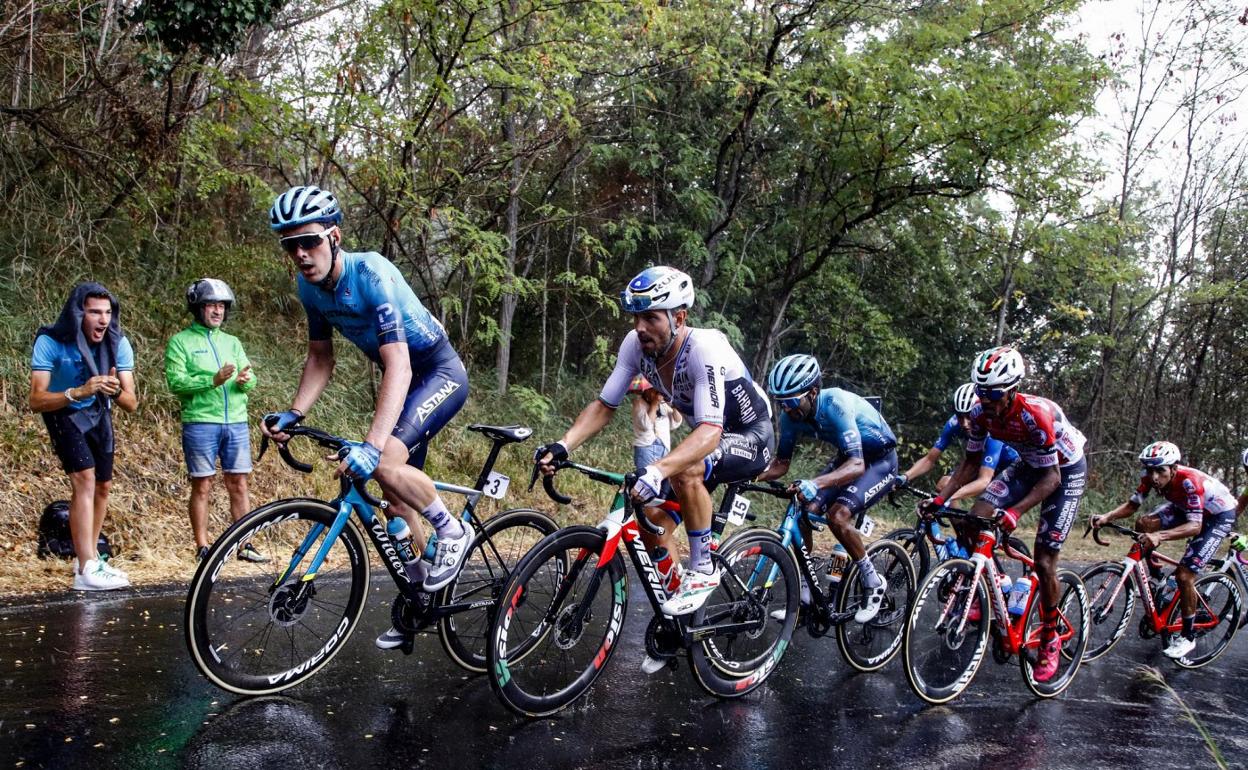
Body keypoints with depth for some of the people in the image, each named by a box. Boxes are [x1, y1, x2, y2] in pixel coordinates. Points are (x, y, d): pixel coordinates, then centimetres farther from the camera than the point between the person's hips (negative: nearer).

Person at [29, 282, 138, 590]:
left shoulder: (118, 343, -20)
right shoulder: (50, 342, -28)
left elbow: (132, 403, -20)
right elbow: (36, 400, -33)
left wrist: (116, 391, -43)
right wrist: (77, 392, -49)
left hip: (99, 414, 5)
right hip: (63, 413, -5)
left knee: (103, 486, 10)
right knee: (84, 478, -22)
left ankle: (89, 556, 29)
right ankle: (86, 570, -24)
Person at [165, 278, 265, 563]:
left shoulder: (232, 343, 16)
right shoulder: (180, 342, 2)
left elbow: (251, 378, 8)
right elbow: (175, 381, -10)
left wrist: (245, 379, -16)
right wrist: (212, 380, -22)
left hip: (236, 423, 4)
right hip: (200, 424, -4)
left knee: (238, 486, 5)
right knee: (202, 487, 2)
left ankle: (245, 545, 10)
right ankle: (203, 547, 9)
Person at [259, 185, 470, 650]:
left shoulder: (372, 274, -29)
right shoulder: (310, 285, -6)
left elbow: (398, 367, -36)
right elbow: (320, 358, 6)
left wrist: (371, 444, -46)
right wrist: (293, 413, -10)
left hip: (440, 372, -8)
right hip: (402, 379, 8)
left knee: (386, 463, -31)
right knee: (396, 498, 8)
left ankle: (452, 532, -5)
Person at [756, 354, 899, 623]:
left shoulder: (836, 404, -35)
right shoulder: (791, 415, -15)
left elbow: (857, 466, -42)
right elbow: (781, 463, -5)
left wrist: (815, 483, -58)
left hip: (879, 460, -7)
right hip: (849, 457, 7)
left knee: (838, 515, -27)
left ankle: (874, 583, -5)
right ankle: (803, 594, 1)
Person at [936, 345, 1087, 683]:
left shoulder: (1035, 414, -36)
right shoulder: (981, 413, -19)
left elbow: (1051, 477, -31)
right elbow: (972, 462, -6)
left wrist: (1015, 511, -44)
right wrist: (942, 498, -18)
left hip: (1065, 470, -6)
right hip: (1028, 464, 6)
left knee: (1044, 562, -8)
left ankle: (1050, 640, 13)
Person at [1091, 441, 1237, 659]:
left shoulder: (1189, 481, -38)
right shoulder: (1151, 477, -21)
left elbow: (1195, 526, -43)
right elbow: (1132, 505, -11)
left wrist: (1160, 536, -58)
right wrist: (1106, 517, -30)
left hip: (1218, 515, -7)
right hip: (1185, 507, 7)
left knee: (1184, 575, -16)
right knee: (1144, 524, -17)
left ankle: (1187, 637, 1)